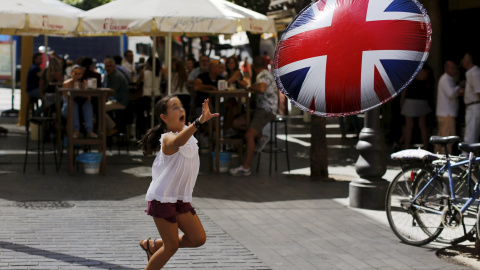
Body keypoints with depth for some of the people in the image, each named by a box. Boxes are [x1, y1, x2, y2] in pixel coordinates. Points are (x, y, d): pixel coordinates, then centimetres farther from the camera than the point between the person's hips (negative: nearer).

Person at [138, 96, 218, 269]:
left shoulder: (185, 131, 4)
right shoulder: (168, 139, -23)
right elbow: (177, 142, -51)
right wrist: (199, 122, -63)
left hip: (181, 199, 8)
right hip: (162, 198, -8)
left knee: (198, 239, 6)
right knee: (171, 246, -6)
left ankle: (153, 245, 24)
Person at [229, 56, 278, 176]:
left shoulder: (264, 75, -12)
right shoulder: (263, 75, 18)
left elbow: (261, 89, -31)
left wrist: (250, 87, -16)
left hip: (267, 110, -10)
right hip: (261, 108, 10)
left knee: (249, 135, -23)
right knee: (236, 123, 4)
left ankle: (246, 168, -24)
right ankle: (261, 138, 4)